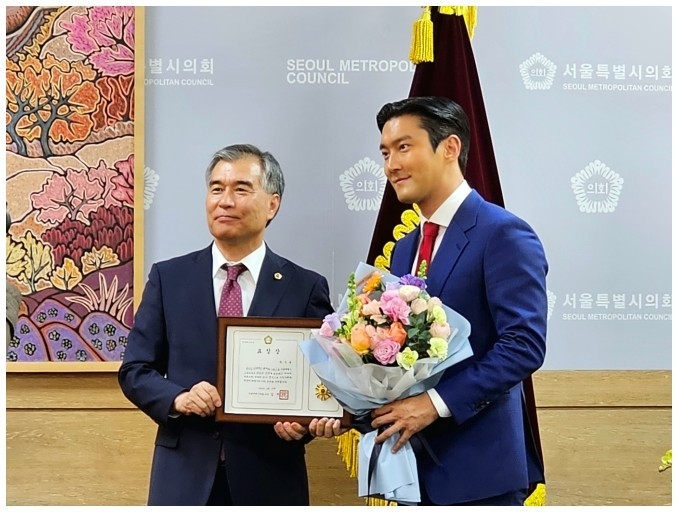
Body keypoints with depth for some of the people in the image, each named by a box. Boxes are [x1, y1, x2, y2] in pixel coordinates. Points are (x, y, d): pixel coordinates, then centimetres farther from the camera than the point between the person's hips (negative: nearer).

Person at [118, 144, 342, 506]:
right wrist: (177, 398, -13)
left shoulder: (306, 288, 0)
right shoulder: (168, 278, 4)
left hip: (269, 481, -1)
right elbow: (134, 370, 5)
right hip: (184, 477, 1)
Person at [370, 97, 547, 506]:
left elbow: (525, 344, -19)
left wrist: (437, 403, -22)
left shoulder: (503, 234, -11)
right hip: (415, 462, 7)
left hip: (476, 467, -7)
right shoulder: (405, 248, 15)